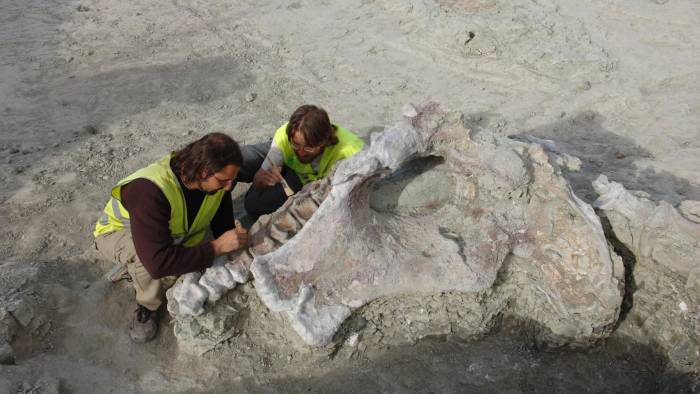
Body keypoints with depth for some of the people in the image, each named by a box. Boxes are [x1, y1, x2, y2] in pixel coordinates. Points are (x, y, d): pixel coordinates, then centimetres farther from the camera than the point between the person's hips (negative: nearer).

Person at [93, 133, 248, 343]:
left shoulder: (216, 180, -21)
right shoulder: (150, 190, -42)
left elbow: (223, 226, -4)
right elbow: (158, 262, -47)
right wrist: (216, 247, -42)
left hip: (174, 237, 7)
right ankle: (147, 306, -10)